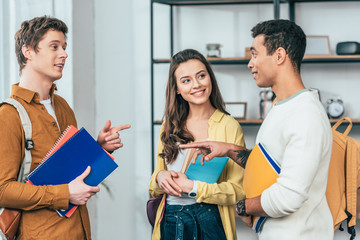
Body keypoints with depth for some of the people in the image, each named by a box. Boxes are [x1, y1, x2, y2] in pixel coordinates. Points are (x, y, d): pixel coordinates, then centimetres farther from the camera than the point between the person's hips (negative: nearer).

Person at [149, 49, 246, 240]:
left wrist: (192, 187, -17)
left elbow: (238, 190, -11)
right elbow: (154, 188, 12)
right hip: (169, 222, 4)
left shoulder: (229, 127, -6)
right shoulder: (170, 127, 8)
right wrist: (160, 177, -9)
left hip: (209, 223, -4)